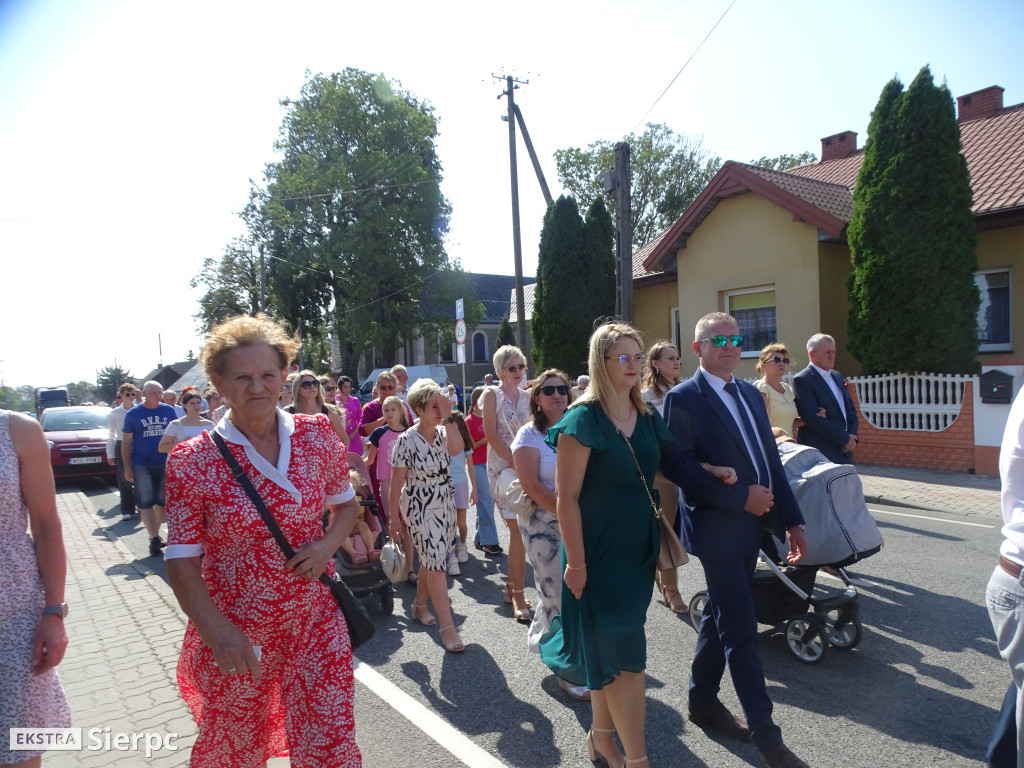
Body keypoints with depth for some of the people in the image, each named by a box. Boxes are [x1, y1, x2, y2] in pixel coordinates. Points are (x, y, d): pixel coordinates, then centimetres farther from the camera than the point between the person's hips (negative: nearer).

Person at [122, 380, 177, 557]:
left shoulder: (169, 411, 4)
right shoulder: (133, 414, 0)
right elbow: (126, 442, 2)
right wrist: (127, 467, -3)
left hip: (164, 463, 2)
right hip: (141, 464, -2)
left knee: (162, 501, 8)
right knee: (145, 502, -8)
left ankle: (155, 534, 23)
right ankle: (154, 538, -6)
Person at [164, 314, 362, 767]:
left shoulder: (318, 434, -4)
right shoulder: (193, 462, -11)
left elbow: (346, 504, 10)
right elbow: (181, 560, -7)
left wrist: (328, 545, -10)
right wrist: (217, 633, -18)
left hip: (317, 622, 1)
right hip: (235, 633, -1)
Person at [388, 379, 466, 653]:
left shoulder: (443, 433, 0)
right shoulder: (406, 440, -14)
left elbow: (456, 449, -24)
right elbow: (397, 482, -8)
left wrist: (448, 416, -24)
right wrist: (394, 518, -6)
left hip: (445, 507, 6)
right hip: (419, 510, -5)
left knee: (432, 560, 16)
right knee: (436, 563, -8)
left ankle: (419, 605, 39)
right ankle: (447, 628, -1)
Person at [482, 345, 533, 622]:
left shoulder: (526, 397, 13)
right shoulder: (492, 394, -2)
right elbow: (491, 434, -10)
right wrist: (514, 460, -15)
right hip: (501, 467, -5)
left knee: (519, 528, 7)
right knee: (519, 529, -9)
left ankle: (511, 587, 22)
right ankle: (518, 596, 1)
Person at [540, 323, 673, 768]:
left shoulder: (648, 419, 6)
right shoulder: (583, 420, -15)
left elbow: (662, 482, 14)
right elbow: (567, 498, -16)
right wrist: (575, 562, -17)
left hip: (638, 551, 6)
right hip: (599, 554, -6)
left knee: (608, 652, 18)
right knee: (626, 657, 1)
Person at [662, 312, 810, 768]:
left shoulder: (751, 395, 13)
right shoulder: (683, 398, -11)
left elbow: (771, 460, 13)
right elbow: (678, 464, -20)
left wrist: (791, 519, 8)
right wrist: (740, 498, -20)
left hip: (751, 525, 8)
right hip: (717, 527, -8)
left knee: (720, 615, 19)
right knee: (741, 629, -1)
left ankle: (702, 700, 36)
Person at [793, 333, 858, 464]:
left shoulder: (837, 376, 17)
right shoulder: (802, 380, -9)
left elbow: (851, 409, 19)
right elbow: (813, 418, -16)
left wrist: (852, 436, 1)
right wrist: (845, 439, -13)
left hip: (845, 451, 8)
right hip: (820, 453, -7)